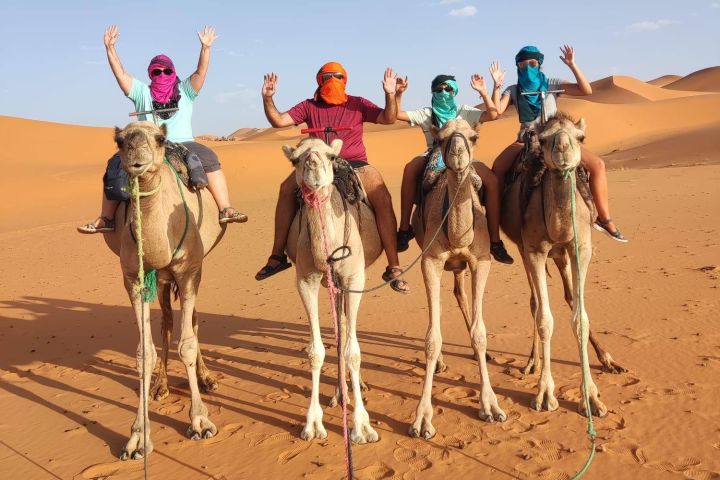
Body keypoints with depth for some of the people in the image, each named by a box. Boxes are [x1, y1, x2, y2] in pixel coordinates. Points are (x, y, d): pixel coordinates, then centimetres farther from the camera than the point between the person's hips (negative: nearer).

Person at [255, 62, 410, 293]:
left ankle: (393, 268, -18)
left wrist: (390, 95, -21)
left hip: (355, 164, -1)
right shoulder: (309, 106, 8)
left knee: (383, 199, -24)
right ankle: (277, 256, -12)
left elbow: (388, 118, -3)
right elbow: (278, 121, 2)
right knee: (287, 187, -22)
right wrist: (267, 98, -14)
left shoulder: (357, 104, 6)